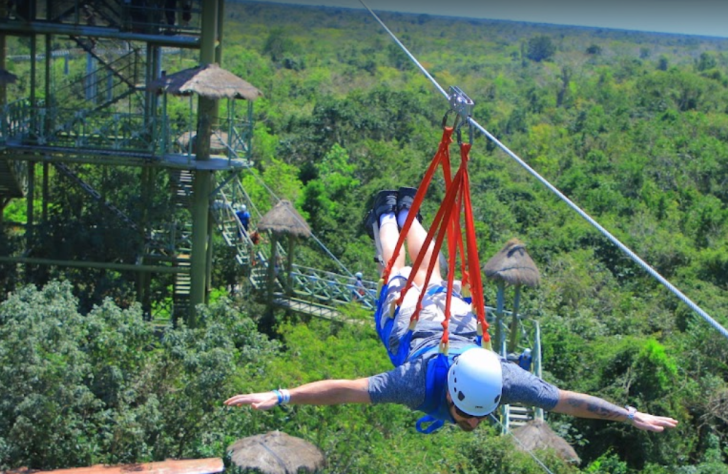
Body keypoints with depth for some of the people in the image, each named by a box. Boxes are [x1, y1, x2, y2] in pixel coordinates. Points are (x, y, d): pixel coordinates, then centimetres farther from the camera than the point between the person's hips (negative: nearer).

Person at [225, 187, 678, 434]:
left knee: (432, 276, 36)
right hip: (406, 314, -2)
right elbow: (344, 389, -50)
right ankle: (387, 213, 60)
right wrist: (279, 397, -54)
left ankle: (406, 211, 61)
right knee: (401, 274, 33)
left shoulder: (504, 379, -41)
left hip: (456, 313, 2)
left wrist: (632, 415, -26)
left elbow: (570, 400, -32)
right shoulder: (419, 380, -47)